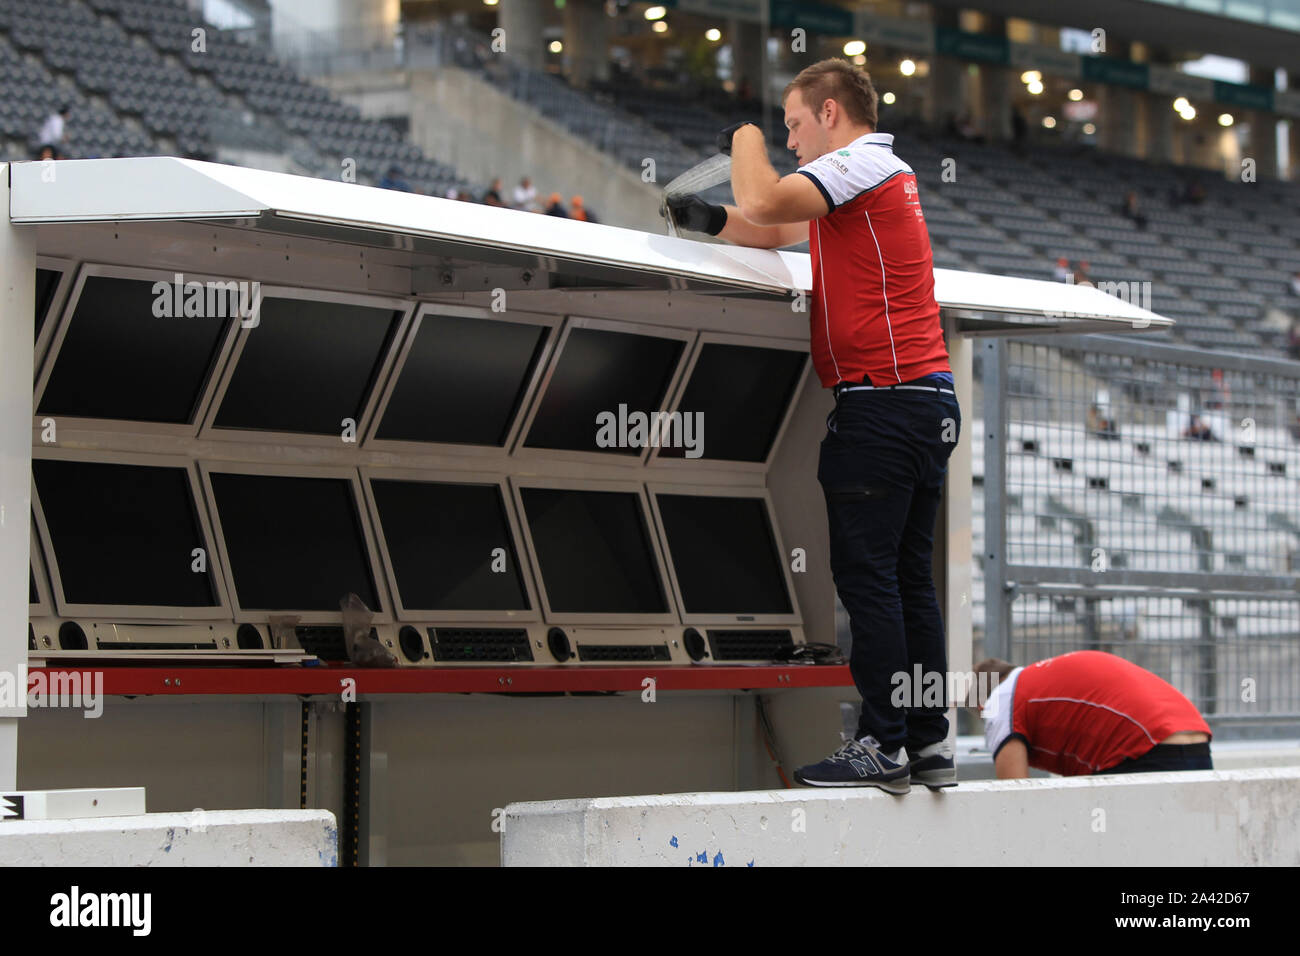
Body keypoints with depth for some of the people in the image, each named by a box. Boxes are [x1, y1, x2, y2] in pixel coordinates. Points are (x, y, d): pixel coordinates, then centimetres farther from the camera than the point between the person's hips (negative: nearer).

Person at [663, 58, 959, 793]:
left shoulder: (862, 161, -7)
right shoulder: (882, 174, 25)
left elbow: (765, 201, -19)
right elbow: (778, 230, 33)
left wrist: (747, 138, 0)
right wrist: (711, 221, 17)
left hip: (882, 397, -10)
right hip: (929, 399, 10)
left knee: (867, 573, -9)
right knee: (910, 574, 9)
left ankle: (883, 746, -11)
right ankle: (930, 744, 8)